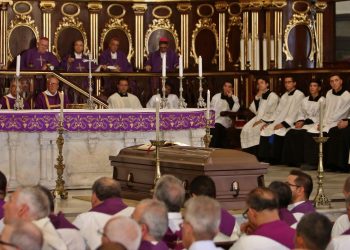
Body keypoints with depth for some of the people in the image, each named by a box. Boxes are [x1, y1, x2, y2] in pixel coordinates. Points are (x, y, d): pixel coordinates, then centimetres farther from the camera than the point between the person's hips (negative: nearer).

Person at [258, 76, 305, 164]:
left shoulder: (299, 95, -5)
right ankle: (265, 158, -13)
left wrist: (284, 124, -20)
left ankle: (274, 159, -22)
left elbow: (295, 112, -14)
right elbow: (278, 111, 20)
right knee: (265, 131, -13)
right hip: (279, 122, 8)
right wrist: (269, 122, 6)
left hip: (290, 124, -8)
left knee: (276, 133, -31)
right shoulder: (284, 96, 22)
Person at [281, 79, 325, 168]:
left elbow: (319, 117, -8)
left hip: (315, 124, -6)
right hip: (303, 123, 6)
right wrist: (299, 121, -5)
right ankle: (292, 160, -22)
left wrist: (304, 122, -15)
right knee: (290, 133, -23)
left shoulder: (322, 101, 0)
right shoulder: (305, 100, 20)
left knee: (301, 134, -33)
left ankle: (302, 160, -27)